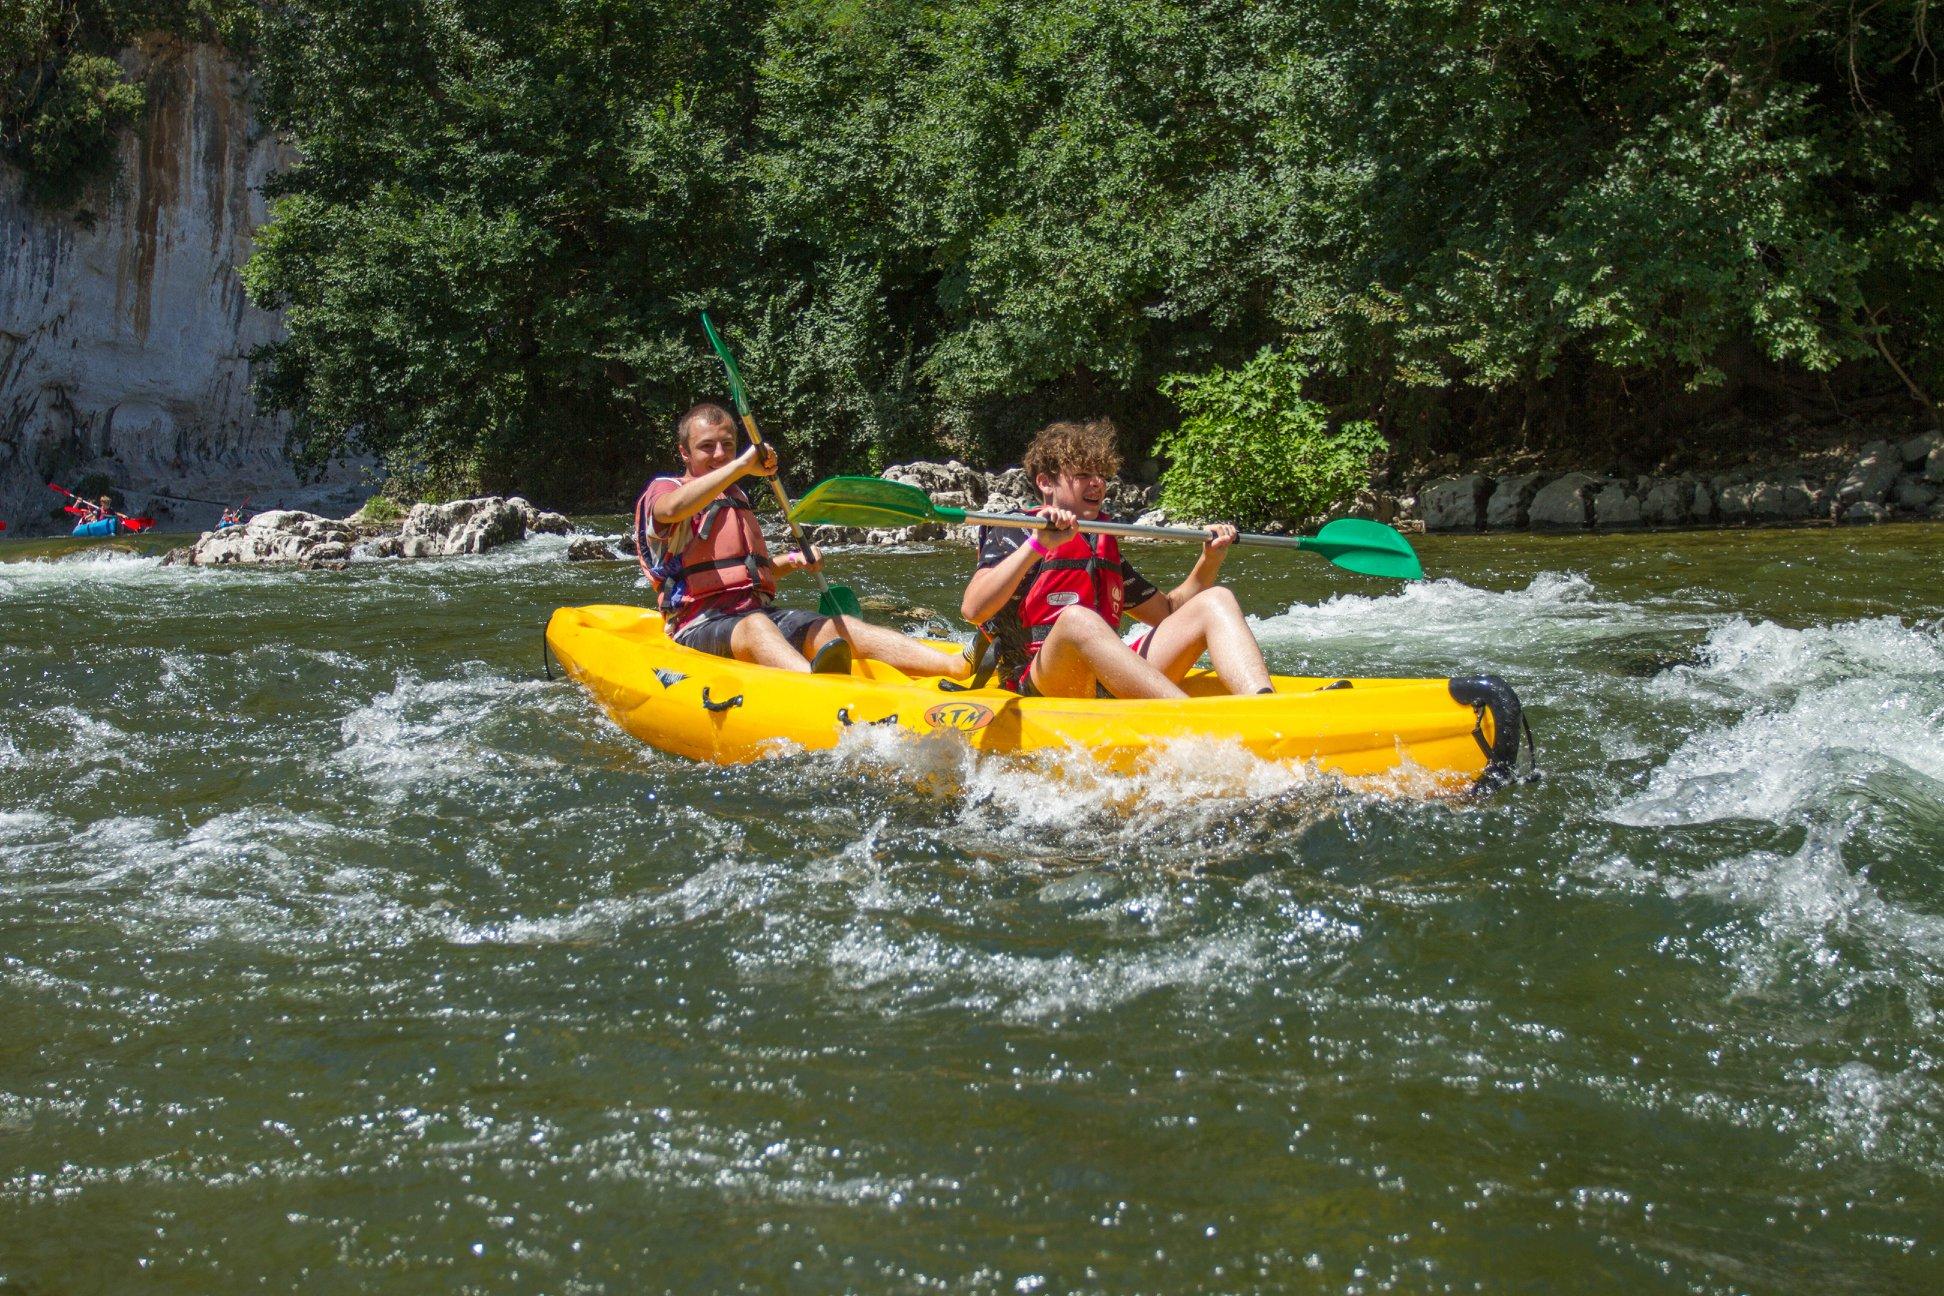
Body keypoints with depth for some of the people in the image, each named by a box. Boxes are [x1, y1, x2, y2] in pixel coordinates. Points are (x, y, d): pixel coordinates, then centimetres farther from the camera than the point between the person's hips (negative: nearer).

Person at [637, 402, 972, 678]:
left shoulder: (736, 497, 28)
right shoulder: (662, 490, 3)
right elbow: (673, 508, -25)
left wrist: (792, 563, 18)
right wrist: (742, 466, -28)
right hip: (700, 628, -7)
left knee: (843, 627, -18)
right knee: (755, 627, -40)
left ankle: (963, 667, -39)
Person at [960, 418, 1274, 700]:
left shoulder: (1104, 546, 27)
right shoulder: (1014, 534, 4)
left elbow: (1169, 610, 33)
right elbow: (972, 609, -15)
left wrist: (1210, 559, 17)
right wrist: (1037, 546, -23)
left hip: (1114, 685, 7)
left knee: (1217, 599, -3)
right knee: (1076, 618, -39)